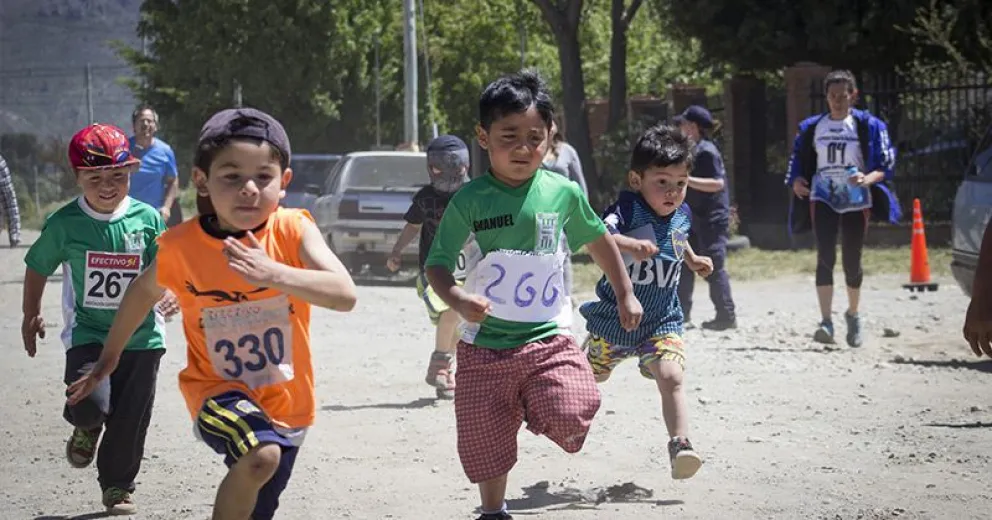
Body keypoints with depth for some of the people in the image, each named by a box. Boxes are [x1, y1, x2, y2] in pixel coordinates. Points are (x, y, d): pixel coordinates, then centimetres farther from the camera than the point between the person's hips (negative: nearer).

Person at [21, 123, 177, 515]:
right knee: (91, 404, -22)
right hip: (87, 332, -2)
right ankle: (86, 426, 16)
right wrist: (31, 317, 17)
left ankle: (118, 487, 29)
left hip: (141, 335, 2)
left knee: (131, 420, 7)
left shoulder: (147, 219, -6)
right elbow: (38, 268, 8)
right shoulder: (64, 224, -8)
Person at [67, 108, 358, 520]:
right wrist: (109, 356, 18)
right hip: (218, 391, -2)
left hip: (286, 403, 2)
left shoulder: (294, 231, -17)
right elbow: (144, 290, 8)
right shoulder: (181, 246, -14)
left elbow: (345, 295, -30)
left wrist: (274, 273, -44)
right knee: (260, 456, -34)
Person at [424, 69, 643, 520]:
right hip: (485, 346, 0)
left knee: (570, 420, -20)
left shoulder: (564, 194, -3)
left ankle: (536, 404, 15)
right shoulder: (469, 200, -8)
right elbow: (437, 264, -6)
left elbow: (598, 241, 15)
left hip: (549, 339, 0)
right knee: (485, 443, 7)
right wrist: (457, 299, -26)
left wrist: (625, 295, 20)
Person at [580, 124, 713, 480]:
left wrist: (692, 259, 23)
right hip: (615, 317, -2)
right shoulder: (628, 210, -23)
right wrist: (628, 244, -59)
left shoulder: (681, 214, -2)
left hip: (662, 320, 3)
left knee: (671, 377, -20)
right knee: (595, 375, 22)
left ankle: (680, 444, -24)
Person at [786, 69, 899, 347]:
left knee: (852, 260, 6)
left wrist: (869, 178, -25)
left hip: (856, 200, -1)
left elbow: (886, 164, -5)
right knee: (825, 258, -13)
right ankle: (826, 322, -16)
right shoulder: (812, 127, 7)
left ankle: (853, 315, 30)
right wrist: (796, 181, -5)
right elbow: (798, 158, 15)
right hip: (822, 198, 1)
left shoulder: (868, 125, -2)